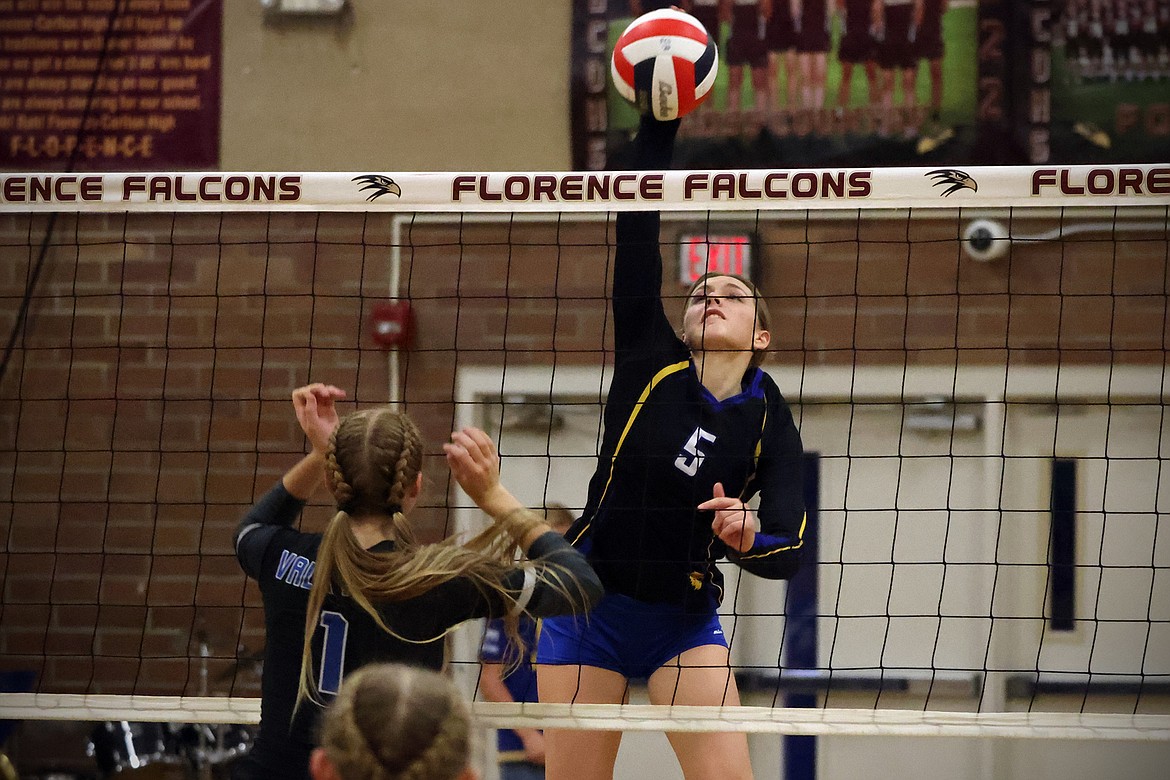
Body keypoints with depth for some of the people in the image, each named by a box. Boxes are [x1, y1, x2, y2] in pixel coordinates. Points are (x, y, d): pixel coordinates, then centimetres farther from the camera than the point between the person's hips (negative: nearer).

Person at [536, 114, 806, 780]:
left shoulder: (770, 423, -2)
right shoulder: (651, 363, -5)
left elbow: (788, 551, -11)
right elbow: (638, 230, -13)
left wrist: (748, 537, -34)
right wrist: (660, 118, -22)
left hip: (685, 621, 1)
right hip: (588, 604, -1)